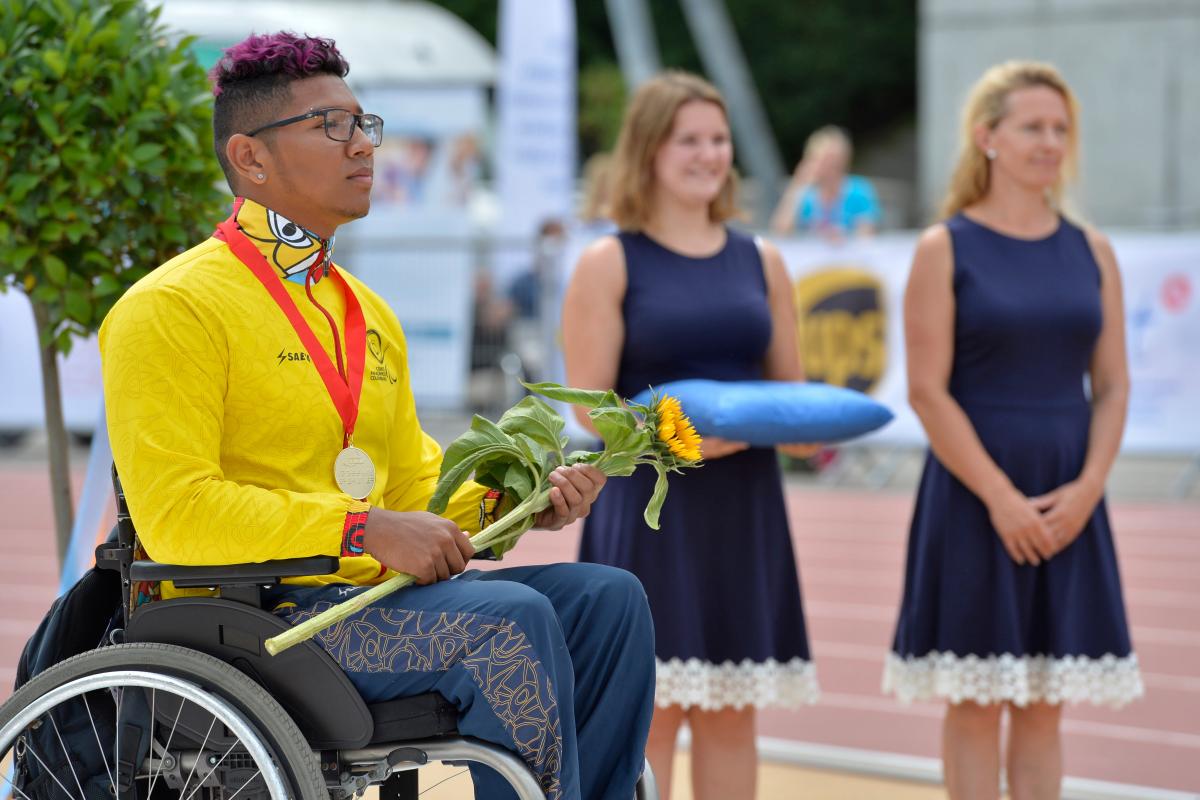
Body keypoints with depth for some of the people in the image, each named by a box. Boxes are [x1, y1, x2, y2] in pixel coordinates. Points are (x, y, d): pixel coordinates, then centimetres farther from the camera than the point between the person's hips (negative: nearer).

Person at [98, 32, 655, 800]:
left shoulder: (369, 313, 21)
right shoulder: (171, 310, -7)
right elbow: (174, 513, -18)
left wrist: (506, 502, 4)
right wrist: (365, 532, -22)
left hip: (375, 593, 9)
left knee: (608, 597, -6)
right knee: (509, 621, -26)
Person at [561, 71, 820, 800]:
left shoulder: (761, 262, 11)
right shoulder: (610, 263, -2)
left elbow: (791, 388, 15)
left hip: (744, 506, 4)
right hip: (647, 507, -4)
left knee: (732, 710, 7)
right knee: (651, 707, -4)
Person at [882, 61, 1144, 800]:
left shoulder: (1091, 252, 9)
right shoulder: (946, 249, -3)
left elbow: (1112, 384, 7)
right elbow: (928, 390, -8)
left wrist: (1086, 488, -8)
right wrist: (1001, 497, -14)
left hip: (1069, 499, 4)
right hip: (974, 493, -4)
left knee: (1044, 702, 7)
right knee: (976, 702, 0)